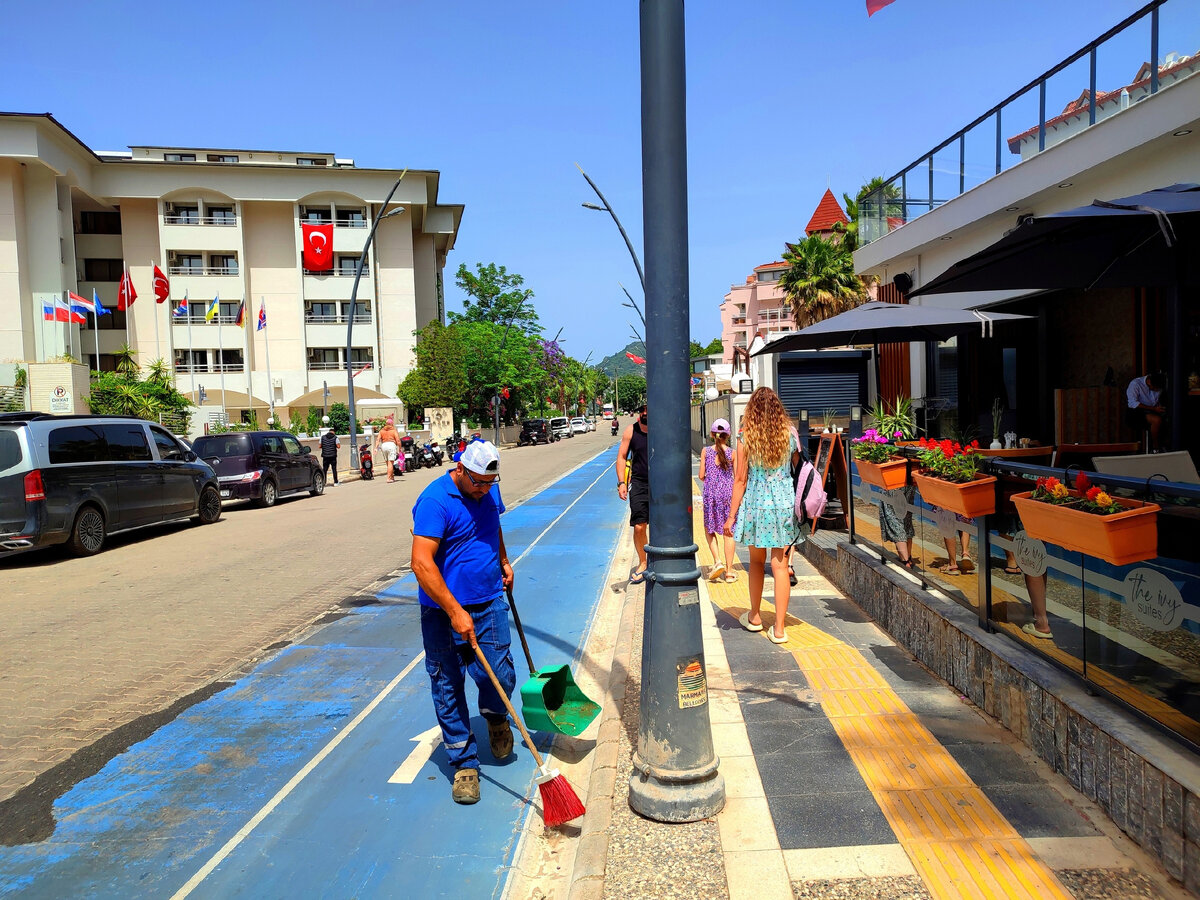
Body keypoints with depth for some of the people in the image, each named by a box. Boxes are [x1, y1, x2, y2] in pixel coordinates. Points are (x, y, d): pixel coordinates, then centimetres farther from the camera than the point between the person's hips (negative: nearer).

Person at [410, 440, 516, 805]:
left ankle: (495, 715, 32)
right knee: (448, 690, 4)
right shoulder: (435, 501, -18)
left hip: (489, 602, 5)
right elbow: (421, 563, -24)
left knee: (500, 676, -2)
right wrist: (455, 612, -25)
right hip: (444, 611, -5)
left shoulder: (489, 491, 5)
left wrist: (504, 562, 30)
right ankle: (464, 763, 19)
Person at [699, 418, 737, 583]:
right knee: (728, 532, 5)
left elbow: (701, 476, -1)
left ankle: (717, 561, -3)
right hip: (728, 493, 0)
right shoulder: (732, 453, -2)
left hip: (710, 493, 0)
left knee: (709, 529, 16)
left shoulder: (706, 451, -1)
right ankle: (729, 571, 8)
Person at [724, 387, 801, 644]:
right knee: (780, 565, 2)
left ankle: (754, 617, 30)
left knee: (756, 560, 18)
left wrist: (732, 516, 0)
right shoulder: (790, 433, -2)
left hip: (755, 503, 0)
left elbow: (740, 479, -5)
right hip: (785, 502, 0)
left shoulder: (746, 437, -6)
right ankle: (779, 628, 5)